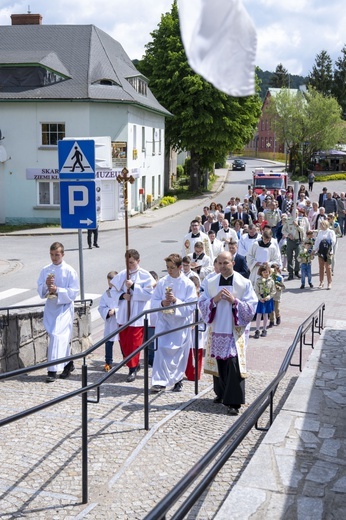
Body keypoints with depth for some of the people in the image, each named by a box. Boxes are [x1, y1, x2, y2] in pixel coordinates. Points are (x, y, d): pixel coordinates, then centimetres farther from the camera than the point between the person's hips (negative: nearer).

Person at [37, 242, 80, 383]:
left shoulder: (69, 271, -7)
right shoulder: (45, 270, 6)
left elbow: (73, 292, -10)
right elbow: (40, 290, 6)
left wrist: (57, 290, -22)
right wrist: (46, 285, -14)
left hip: (64, 307, -5)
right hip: (50, 307, 5)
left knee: (57, 336, -15)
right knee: (62, 338, 13)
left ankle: (53, 370, -15)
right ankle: (69, 364, 31)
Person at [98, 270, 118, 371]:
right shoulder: (106, 294, 4)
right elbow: (101, 307, 2)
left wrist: (115, 311, -22)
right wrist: (108, 312, -16)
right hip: (110, 323, 2)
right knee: (109, 342, 3)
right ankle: (108, 362, 11)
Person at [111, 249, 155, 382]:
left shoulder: (145, 276, -7)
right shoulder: (121, 275, 4)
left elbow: (149, 294, -13)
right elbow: (114, 291, 9)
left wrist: (133, 286, -20)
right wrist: (122, 295, -11)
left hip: (137, 316, -5)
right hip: (123, 315, 5)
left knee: (134, 343, -4)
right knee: (123, 342, 11)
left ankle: (133, 369, 7)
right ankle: (135, 364, 30)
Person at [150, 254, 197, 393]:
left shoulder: (188, 284, -5)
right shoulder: (162, 282, 3)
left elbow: (191, 307, -9)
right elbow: (154, 301, 7)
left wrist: (176, 300, -21)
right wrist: (162, 303, -15)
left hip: (181, 323, -1)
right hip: (164, 321, 1)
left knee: (180, 353, 6)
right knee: (161, 350, -10)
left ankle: (178, 379, 25)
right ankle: (159, 382, -7)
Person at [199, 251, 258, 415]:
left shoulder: (244, 283, -3)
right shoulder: (210, 282, 6)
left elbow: (251, 307, -5)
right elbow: (202, 304, 5)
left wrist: (234, 301, -18)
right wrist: (214, 300, -13)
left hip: (236, 331, -3)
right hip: (218, 330, 3)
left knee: (234, 364, -11)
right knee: (221, 364, 9)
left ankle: (234, 402, -8)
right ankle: (224, 395, 26)